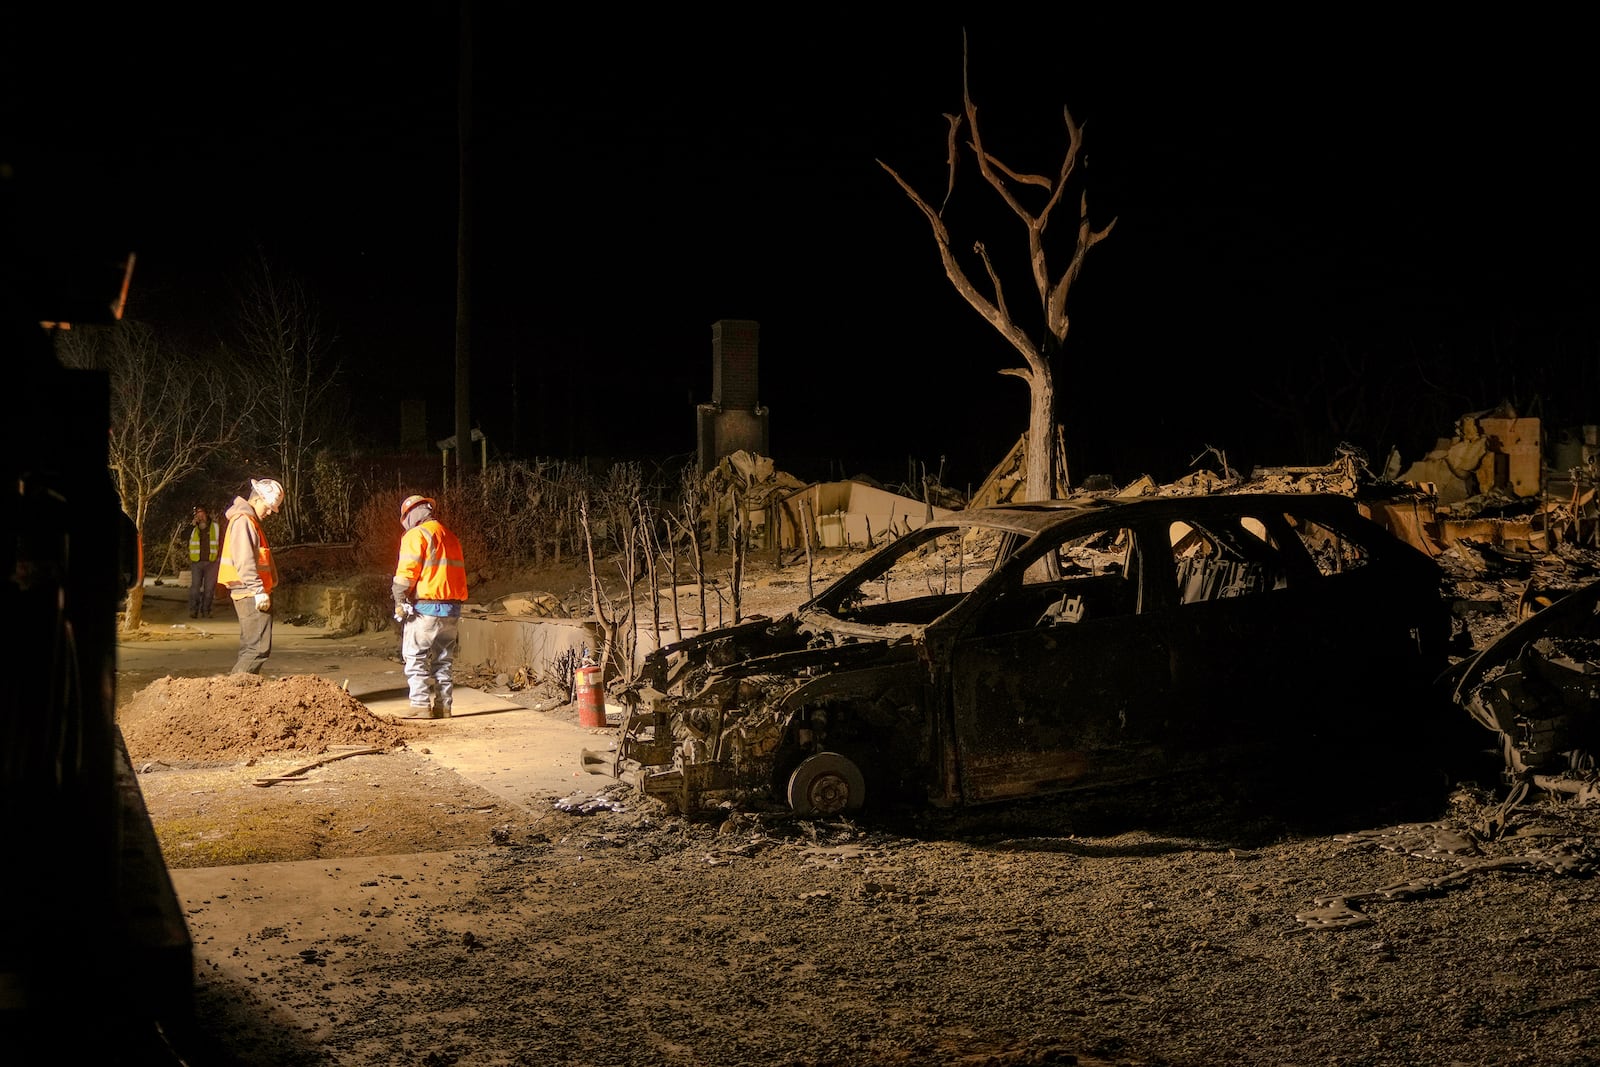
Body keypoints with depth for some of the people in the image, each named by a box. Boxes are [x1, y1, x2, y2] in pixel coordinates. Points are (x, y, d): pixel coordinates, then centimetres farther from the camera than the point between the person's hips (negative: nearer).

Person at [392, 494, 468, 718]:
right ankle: (443, 706, 11)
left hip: (424, 609, -7)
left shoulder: (416, 535, -5)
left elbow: (406, 573, -13)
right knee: (443, 661, 13)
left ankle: (421, 706, -7)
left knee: (416, 659, -1)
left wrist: (399, 604, -4)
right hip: (452, 608, 7)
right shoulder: (450, 537, 18)